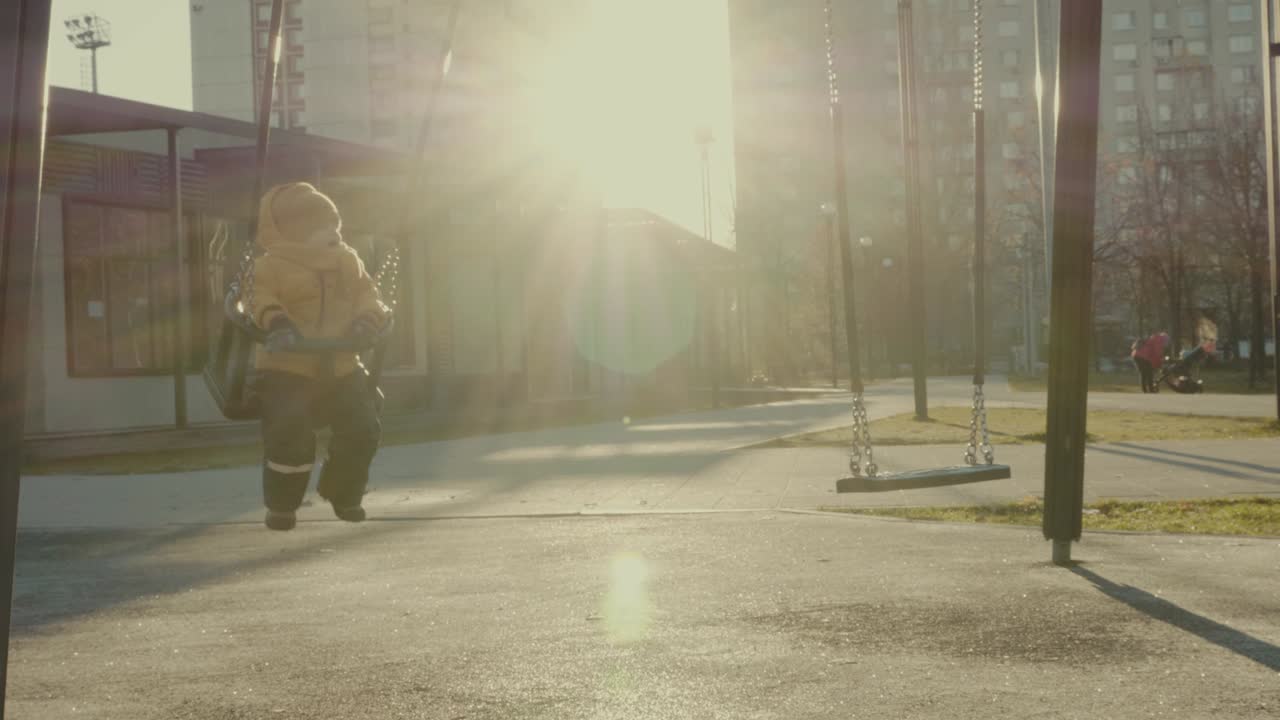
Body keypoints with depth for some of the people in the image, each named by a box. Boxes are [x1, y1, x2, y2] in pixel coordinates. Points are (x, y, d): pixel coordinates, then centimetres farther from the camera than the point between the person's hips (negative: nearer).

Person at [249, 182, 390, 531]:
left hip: (341, 369, 6)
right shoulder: (271, 266, -9)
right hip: (287, 370, -5)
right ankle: (281, 505, 3)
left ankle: (344, 493, 29)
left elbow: (366, 293, 10)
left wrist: (367, 318, -11)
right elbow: (259, 299, -19)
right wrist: (276, 323, -38)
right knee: (290, 436, -20)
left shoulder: (347, 260, 10)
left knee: (363, 429, 2)